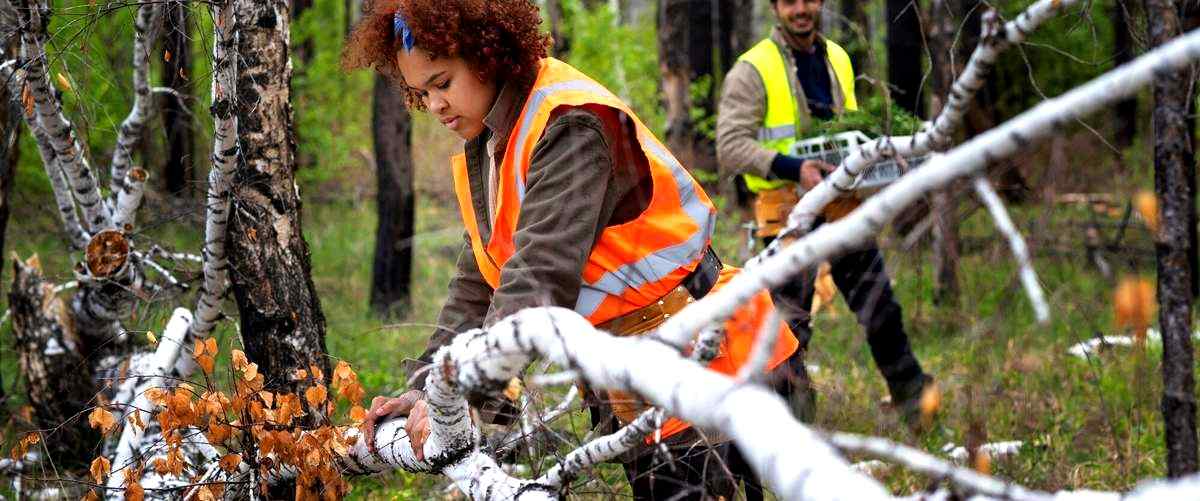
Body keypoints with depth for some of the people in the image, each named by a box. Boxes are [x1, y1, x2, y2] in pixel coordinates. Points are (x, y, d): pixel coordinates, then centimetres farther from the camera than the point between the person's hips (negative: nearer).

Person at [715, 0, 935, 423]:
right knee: (790, 324, -2)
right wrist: (794, 168, -26)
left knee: (881, 309, 9)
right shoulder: (752, 70, -7)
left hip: (843, 205, 5)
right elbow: (730, 146, -15)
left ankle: (915, 402, 21)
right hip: (788, 210, -5)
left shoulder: (838, 59, 14)